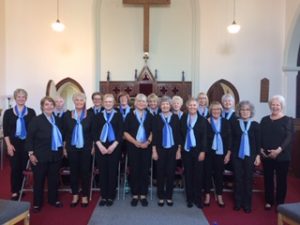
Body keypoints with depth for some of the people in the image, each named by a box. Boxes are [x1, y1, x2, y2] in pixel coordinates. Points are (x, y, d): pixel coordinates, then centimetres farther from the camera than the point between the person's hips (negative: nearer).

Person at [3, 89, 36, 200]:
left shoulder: (31, 112, 2)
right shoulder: (8, 112, 2)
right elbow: (5, 130, 0)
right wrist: (9, 145, -8)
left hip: (27, 143, 1)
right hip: (14, 144, 0)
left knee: (23, 167, 8)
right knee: (15, 168, 0)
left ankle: (20, 189, 24)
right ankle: (14, 192, 12)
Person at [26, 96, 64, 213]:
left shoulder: (57, 120, 7)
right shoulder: (36, 120, -9)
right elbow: (29, 138, -10)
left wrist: (62, 150, 12)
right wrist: (31, 153, -14)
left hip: (56, 155, 5)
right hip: (40, 156, -5)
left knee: (54, 179, 14)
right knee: (39, 180, 8)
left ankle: (53, 199, 32)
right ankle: (37, 203, 24)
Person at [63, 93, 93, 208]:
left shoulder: (90, 115, -1)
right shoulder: (67, 114, 3)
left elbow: (93, 132, 2)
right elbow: (64, 132, 5)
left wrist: (93, 147, -1)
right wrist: (64, 148, 2)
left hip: (86, 148, -1)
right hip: (72, 148, 1)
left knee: (85, 171, 5)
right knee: (73, 172, 9)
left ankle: (84, 196, 19)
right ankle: (75, 195, 23)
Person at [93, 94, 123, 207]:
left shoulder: (118, 115, 4)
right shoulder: (98, 116, 9)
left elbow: (121, 132, -2)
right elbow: (94, 132, 3)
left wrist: (113, 145, -12)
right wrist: (100, 146, -9)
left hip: (114, 147, -1)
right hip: (100, 147, 2)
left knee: (112, 172, 3)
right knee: (102, 172, 6)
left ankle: (110, 196, 15)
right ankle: (103, 196, 17)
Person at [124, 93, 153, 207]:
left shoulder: (150, 116, 7)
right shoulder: (130, 116, 4)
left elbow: (153, 132, 7)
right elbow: (125, 132, 0)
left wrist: (148, 142, -10)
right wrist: (135, 142, -13)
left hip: (146, 147, 1)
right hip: (133, 147, -1)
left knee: (145, 171, 4)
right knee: (134, 171, 3)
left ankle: (143, 195, 16)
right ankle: (135, 195, 15)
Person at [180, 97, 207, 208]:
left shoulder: (202, 120, 0)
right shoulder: (183, 118, 7)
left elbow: (204, 137, -4)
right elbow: (180, 134, 6)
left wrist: (203, 151, -10)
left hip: (197, 151, -1)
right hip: (186, 150, 2)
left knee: (198, 175, 4)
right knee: (188, 175, 8)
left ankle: (198, 199, 18)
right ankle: (189, 198, 19)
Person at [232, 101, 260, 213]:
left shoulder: (255, 125, 1)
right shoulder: (235, 124, 2)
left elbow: (258, 142, 2)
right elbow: (231, 140, 3)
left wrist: (258, 155, -2)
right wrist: (229, 153, 0)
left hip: (250, 156, 0)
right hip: (237, 155, 1)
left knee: (248, 179, 6)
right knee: (238, 179, 7)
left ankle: (247, 204, 18)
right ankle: (238, 202, 19)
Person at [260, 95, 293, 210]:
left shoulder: (287, 120, -2)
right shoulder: (265, 120, 9)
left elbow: (289, 137, -12)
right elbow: (260, 136, 8)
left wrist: (278, 150, -22)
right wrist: (260, 149, -6)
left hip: (282, 156, -3)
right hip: (266, 155, 3)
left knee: (281, 179, 7)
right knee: (268, 178, 10)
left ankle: (280, 203, 22)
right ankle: (269, 201, 25)